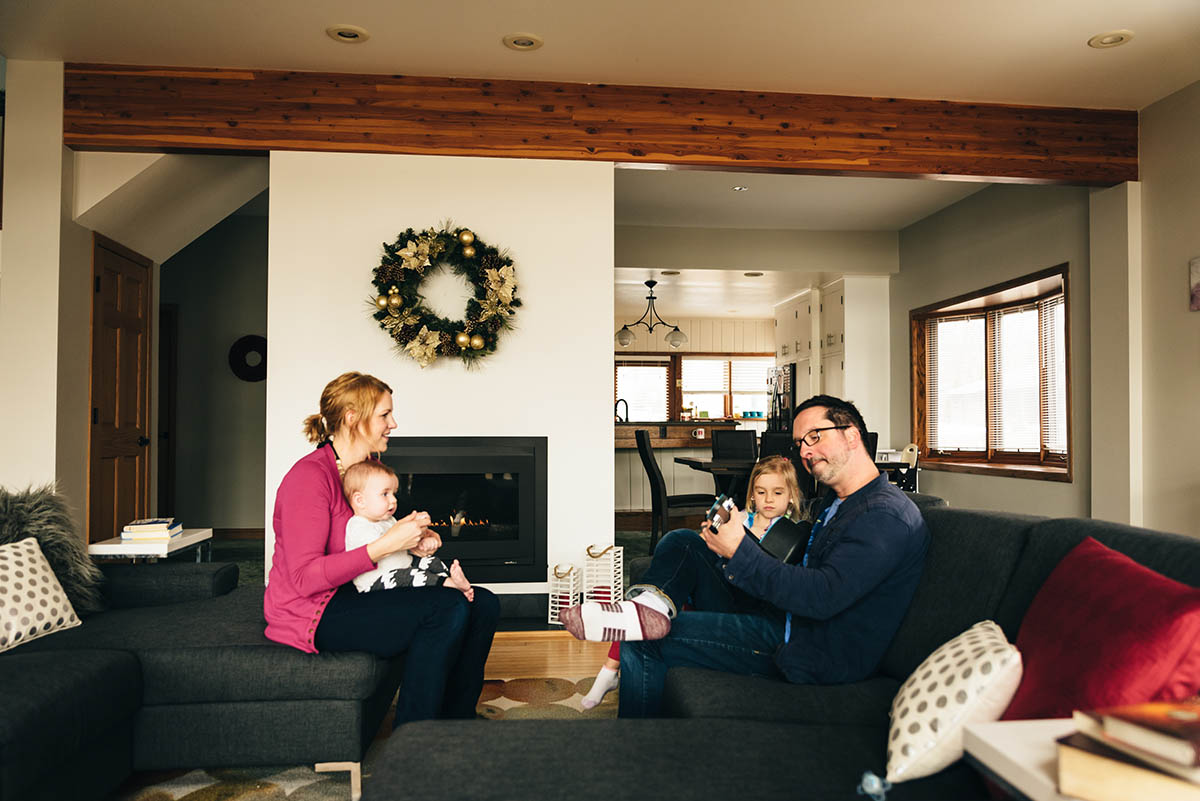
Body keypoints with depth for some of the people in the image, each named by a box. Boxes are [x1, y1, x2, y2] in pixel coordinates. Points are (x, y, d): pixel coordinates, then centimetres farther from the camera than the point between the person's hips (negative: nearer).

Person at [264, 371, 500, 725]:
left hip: (354, 594, 9)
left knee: (482, 605, -3)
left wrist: (414, 542, -4)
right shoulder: (310, 476, -19)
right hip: (313, 613, -9)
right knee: (447, 609, -27)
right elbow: (304, 577, -24)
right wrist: (386, 544, -27)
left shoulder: (366, 468, 9)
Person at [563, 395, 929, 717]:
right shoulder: (834, 502, 15)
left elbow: (824, 596, -27)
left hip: (813, 655, -9)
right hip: (779, 621, 10)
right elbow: (798, 575, 12)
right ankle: (649, 606, -23)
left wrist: (740, 552, -25)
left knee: (647, 644, -18)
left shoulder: (887, 515, -17)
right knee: (683, 542, 0)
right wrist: (725, 546, -3)